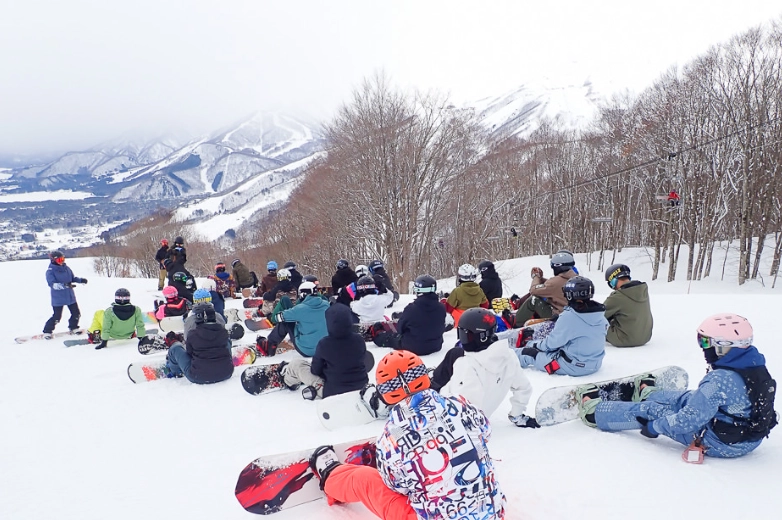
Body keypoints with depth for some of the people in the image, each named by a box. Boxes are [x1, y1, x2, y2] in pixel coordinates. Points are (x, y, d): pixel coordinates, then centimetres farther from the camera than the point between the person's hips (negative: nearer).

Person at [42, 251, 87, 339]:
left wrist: (80, 280, -1)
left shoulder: (66, 268, 3)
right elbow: (52, 284, -25)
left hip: (70, 296, 6)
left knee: (76, 313, 12)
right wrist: (64, 285, -37)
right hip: (58, 298, -6)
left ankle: (73, 327, 34)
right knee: (57, 317, -2)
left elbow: (72, 278, 16)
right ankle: (47, 331, 17)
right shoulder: (50, 271, -14)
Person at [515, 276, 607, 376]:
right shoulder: (600, 315, -4)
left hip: (573, 367, -7)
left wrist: (535, 344, 7)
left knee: (526, 353, 7)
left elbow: (552, 343, -14)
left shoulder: (568, 316, -24)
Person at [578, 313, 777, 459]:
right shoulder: (756, 365, -7)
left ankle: (594, 412, 18)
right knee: (686, 397, 25)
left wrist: (654, 427, -14)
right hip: (749, 437, 8)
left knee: (652, 411, 3)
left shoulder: (720, 380, -33)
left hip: (718, 443, -8)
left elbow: (689, 419, -29)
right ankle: (648, 395, 56)